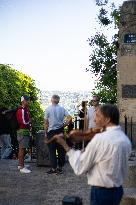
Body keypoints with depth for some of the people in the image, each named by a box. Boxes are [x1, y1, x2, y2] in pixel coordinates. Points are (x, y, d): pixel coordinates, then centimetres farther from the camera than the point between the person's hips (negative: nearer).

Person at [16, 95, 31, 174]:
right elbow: (23, 122, -22)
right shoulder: (21, 110, -14)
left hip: (26, 131, 10)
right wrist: (29, 121, -3)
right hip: (23, 131, -10)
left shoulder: (26, 109, 16)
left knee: (22, 149, 16)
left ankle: (20, 164, 26)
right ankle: (22, 167, -9)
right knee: (22, 149, -9)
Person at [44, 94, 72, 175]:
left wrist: (46, 133, 4)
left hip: (51, 131, -3)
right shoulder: (62, 109, 0)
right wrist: (64, 125, 6)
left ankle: (54, 168, 6)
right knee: (61, 150, 11)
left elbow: (46, 123, -5)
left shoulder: (48, 109, -8)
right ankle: (60, 167, 16)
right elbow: (70, 119, -7)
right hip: (60, 131, 3)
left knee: (52, 150, 4)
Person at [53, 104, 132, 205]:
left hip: (102, 192, -7)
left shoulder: (100, 138, -22)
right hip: (118, 190, 7)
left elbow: (80, 167, -15)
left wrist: (65, 146, -9)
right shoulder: (126, 139, 1)